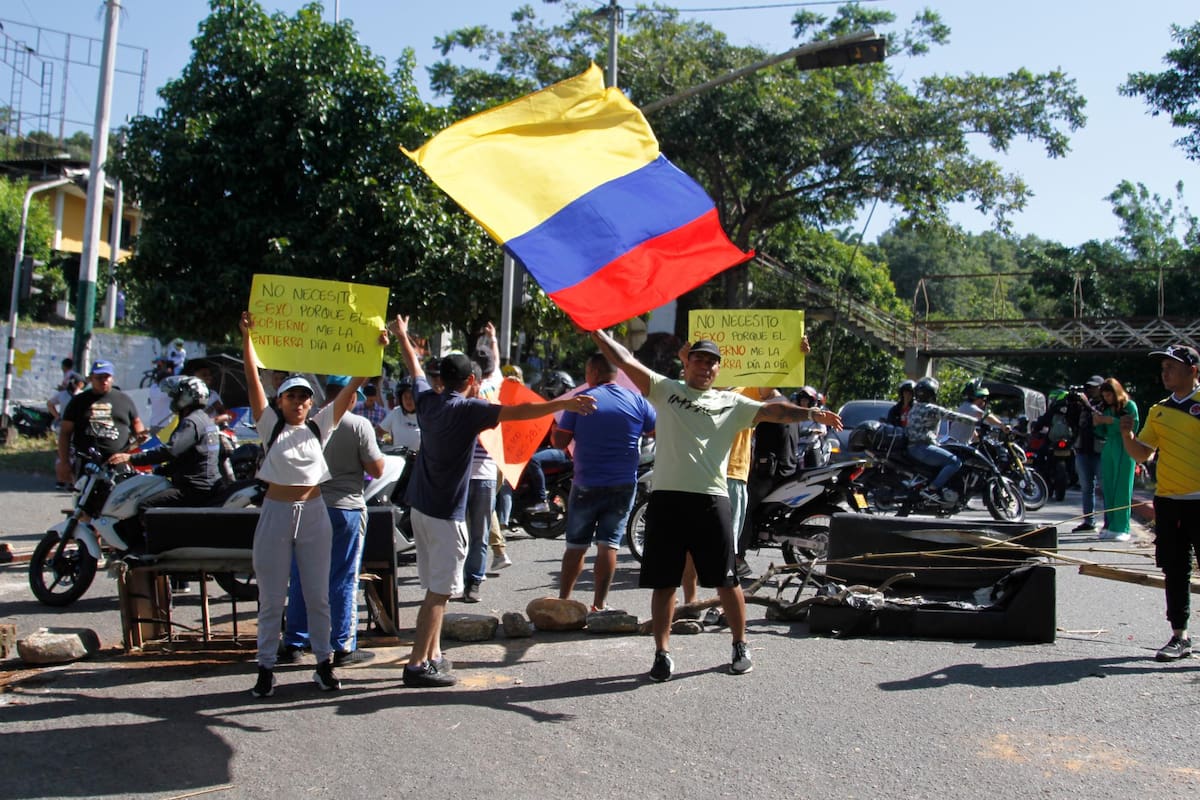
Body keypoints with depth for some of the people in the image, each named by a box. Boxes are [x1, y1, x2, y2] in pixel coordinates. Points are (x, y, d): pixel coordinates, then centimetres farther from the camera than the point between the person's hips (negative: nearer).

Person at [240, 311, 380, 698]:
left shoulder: (320, 426, 5)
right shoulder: (270, 425, 1)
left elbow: (350, 389, -2)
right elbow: (253, 380, -9)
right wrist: (247, 337, -19)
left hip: (313, 513, 2)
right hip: (276, 512, -1)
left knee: (318, 594, 9)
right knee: (271, 597, 6)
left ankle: (324, 664, 18)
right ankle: (266, 669, 14)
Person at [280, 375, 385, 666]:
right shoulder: (359, 425, -10)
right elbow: (377, 470, -7)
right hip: (347, 509, -3)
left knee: (302, 578, 12)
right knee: (344, 581, 5)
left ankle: (294, 643, 20)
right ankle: (342, 646, 10)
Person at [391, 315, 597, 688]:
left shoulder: (428, 401, 7)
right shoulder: (468, 409, -14)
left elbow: (415, 367, 25)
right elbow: (516, 412, -26)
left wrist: (402, 335, 42)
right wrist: (563, 404, -28)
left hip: (421, 505, 8)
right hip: (446, 513, -8)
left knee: (435, 587, 15)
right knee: (439, 591, -5)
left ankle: (433, 655, 20)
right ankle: (418, 664, -6)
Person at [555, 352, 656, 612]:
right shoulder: (637, 401, 0)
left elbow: (560, 442, -6)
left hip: (586, 485, -1)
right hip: (623, 486, 1)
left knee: (576, 545, 10)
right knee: (609, 544, 3)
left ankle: (563, 600, 17)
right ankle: (599, 604, 1)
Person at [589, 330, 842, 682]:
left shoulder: (731, 403, 13)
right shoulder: (665, 389, 11)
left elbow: (771, 410, 3)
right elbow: (625, 360, 6)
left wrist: (811, 413, -11)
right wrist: (596, 331, 0)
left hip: (711, 499, 0)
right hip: (666, 497, 0)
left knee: (727, 581, 5)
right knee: (663, 582, 6)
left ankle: (740, 646, 23)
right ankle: (662, 653, 16)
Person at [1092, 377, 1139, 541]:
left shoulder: (1129, 405, 1)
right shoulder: (1106, 409, 16)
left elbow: (1133, 427, -11)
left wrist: (1112, 421, -14)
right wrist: (1098, 424, 0)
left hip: (1124, 449, -6)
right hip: (1108, 449, 6)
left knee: (1122, 489, -6)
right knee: (1108, 489, 4)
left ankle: (1121, 529, -6)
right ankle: (1109, 526, 8)